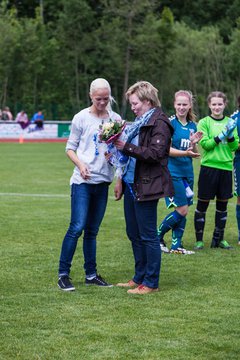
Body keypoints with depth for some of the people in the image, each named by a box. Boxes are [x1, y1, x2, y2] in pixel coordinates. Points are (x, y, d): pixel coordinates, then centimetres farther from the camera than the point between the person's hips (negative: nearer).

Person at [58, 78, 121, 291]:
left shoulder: (116, 119, 8)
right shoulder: (82, 118, -1)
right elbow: (70, 148, 2)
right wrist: (80, 164, -16)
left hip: (103, 181, 4)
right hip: (83, 181, -4)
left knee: (92, 230, 10)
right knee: (77, 227, -11)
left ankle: (91, 274, 17)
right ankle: (63, 275, -6)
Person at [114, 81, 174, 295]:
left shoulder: (159, 123, -11)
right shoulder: (139, 123, 17)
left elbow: (155, 153, -21)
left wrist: (126, 147, -22)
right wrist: (121, 180, 15)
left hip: (146, 186, -9)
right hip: (131, 184, 9)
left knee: (148, 236, -3)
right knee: (134, 234, 14)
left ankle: (151, 283, 3)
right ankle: (140, 278, 23)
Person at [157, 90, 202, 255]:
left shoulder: (192, 125, 11)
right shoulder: (170, 123, -8)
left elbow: (194, 153, 13)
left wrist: (194, 143, -8)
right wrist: (185, 153, -25)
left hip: (187, 173, 7)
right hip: (173, 172, -7)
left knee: (183, 211, 6)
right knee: (182, 210, -10)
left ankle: (176, 246, 14)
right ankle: (157, 236, 8)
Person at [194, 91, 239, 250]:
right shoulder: (204, 122, 0)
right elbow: (205, 144, -11)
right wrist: (221, 135, -19)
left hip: (226, 167, 4)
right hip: (209, 167, -3)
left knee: (223, 204, 10)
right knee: (203, 204, 1)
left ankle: (219, 238, 20)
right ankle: (199, 239, 8)